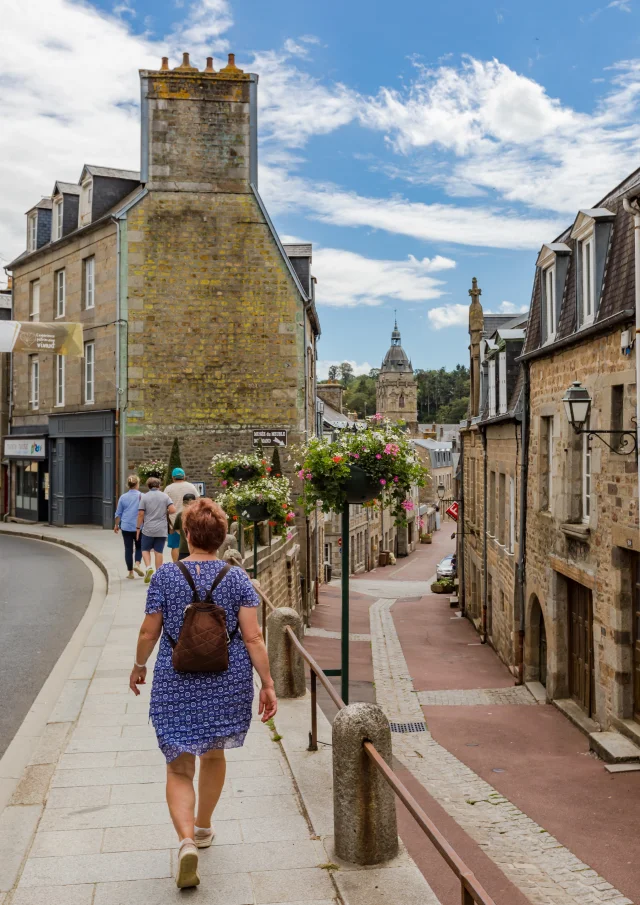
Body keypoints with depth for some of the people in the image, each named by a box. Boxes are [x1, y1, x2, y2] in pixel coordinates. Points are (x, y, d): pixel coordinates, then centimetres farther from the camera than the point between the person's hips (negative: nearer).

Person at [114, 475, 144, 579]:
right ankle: (137, 564, -8)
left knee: (128, 549, 7)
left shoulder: (123, 497, 2)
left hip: (126, 527, 2)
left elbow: (118, 513, 8)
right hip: (138, 527, -2)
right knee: (139, 547, 15)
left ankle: (130, 572, 9)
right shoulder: (141, 496, -6)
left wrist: (116, 525, 20)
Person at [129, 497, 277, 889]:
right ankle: (203, 828, 39)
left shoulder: (166, 575, -7)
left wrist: (139, 666, 16)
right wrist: (268, 684, -3)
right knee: (213, 754, 24)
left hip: (177, 685, -2)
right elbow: (253, 637, -9)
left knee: (179, 768, 7)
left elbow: (149, 632, -1)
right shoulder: (237, 578, -6)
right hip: (227, 683, 2)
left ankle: (187, 840, -14)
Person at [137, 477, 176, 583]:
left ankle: (148, 567, -10)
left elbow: (140, 514, -5)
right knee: (159, 552, 7)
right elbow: (173, 510, -9)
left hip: (148, 529, -1)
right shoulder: (165, 496, 2)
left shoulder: (144, 497, -2)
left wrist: (138, 527, 3)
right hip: (162, 530, 1)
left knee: (145, 550, 12)